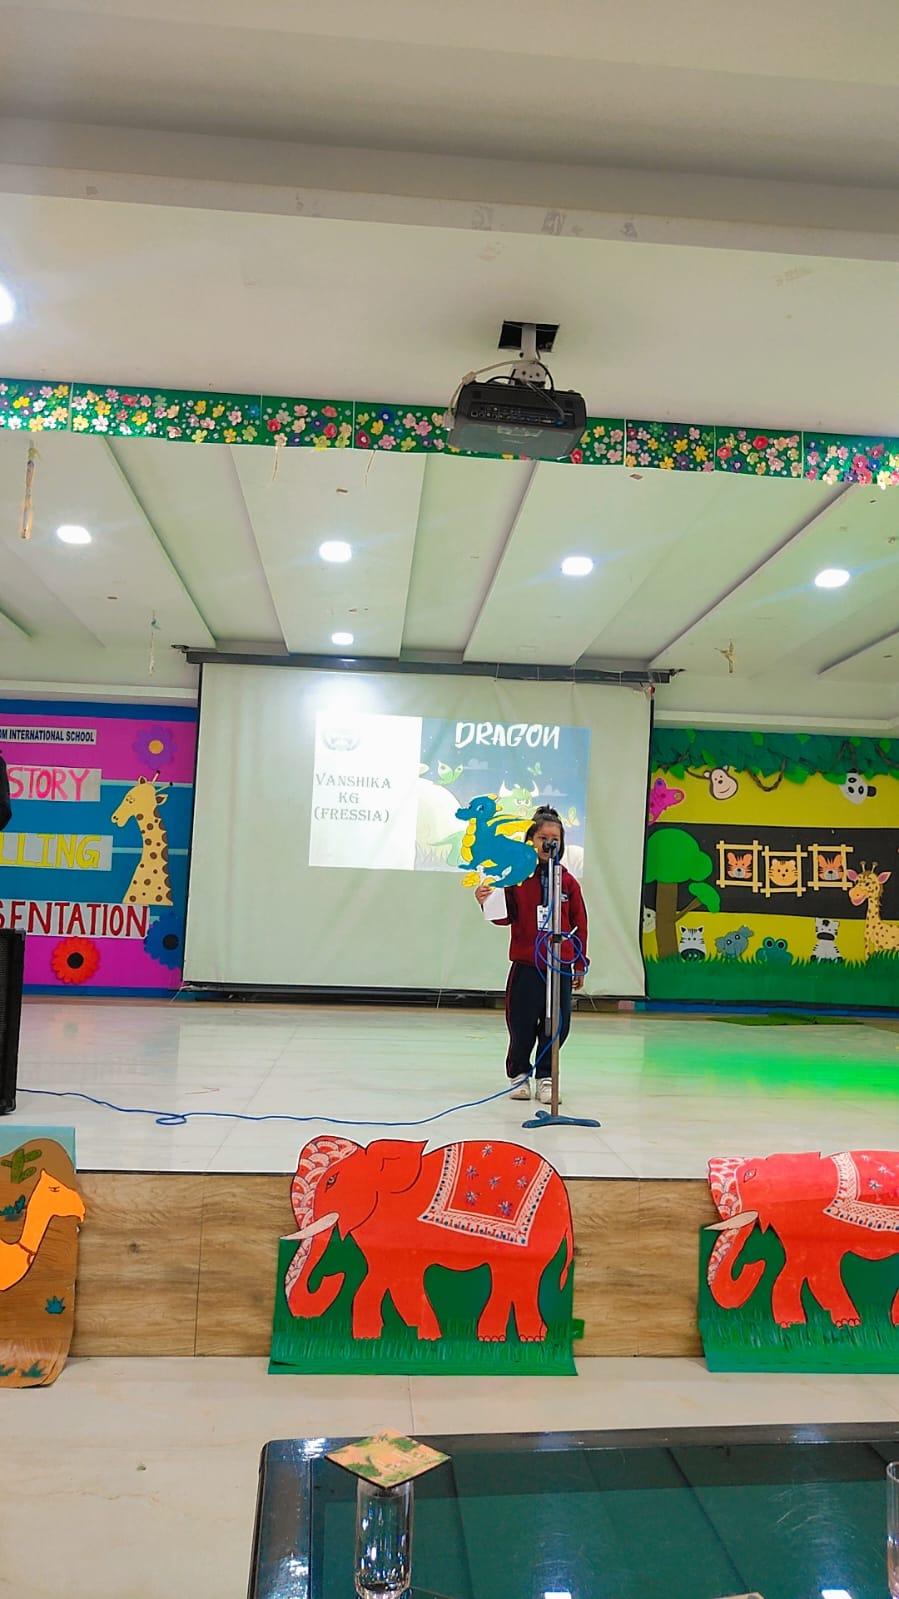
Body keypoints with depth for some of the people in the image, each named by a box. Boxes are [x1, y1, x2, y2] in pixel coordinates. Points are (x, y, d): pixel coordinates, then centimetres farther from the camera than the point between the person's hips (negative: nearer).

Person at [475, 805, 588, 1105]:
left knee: (557, 1025, 4)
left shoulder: (568, 882, 4)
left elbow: (579, 924, 8)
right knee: (522, 1025, 4)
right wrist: (487, 903, -21)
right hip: (526, 965, -2)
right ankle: (519, 1074, 24)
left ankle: (545, 1078, 20)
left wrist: (580, 965, 10)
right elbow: (506, 916, 0)